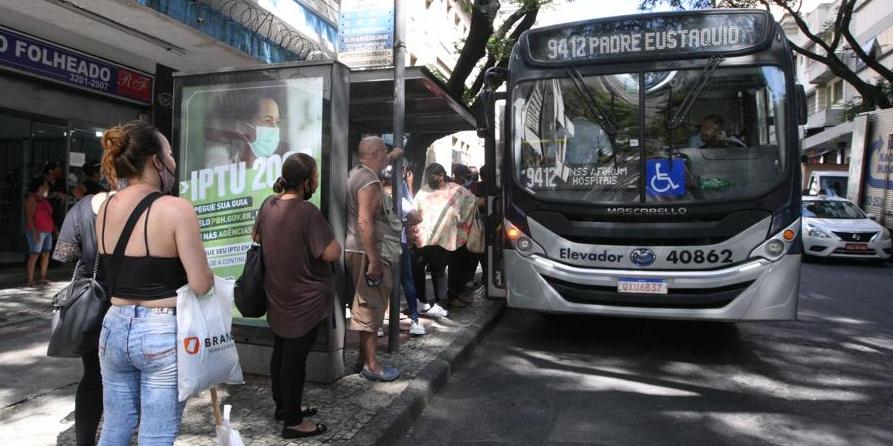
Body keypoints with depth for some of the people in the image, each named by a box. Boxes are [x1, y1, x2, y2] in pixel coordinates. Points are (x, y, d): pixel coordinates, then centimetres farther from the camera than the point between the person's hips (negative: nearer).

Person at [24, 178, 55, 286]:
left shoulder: (44, 200, 16)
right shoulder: (32, 199, -8)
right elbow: (29, 217, -15)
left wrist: (53, 226, 13)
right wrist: (35, 232, -21)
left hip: (47, 231, 8)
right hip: (37, 232, -8)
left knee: (46, 254, 7)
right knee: (34, 255, -9)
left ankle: (43, 278, 12)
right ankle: (30, 280, -7)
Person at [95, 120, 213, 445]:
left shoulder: (106, 208, 4)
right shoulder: (176, 208, -17)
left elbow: (119, 269, 12)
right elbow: (201, 285, -18)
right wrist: (207, 275, 2)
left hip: (115, 328, 7)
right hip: (162, 333, -6)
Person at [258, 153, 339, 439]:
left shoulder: (269, 204, 2)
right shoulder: (307, 211, -23)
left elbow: (257, 238, 19)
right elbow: (332, 253, -26)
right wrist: (333, 241, -7)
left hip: (278, 296, 8)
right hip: (304, 300, -8)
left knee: (281, 352, 19)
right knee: (296, 357, 2)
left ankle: (283, 406, 35)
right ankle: (293, 422, 14)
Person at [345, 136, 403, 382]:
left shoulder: (356, 173, 12)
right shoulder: (370, 182, -18)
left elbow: (379, 165, 38)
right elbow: (365, 222, -26)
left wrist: (393, 156, 51)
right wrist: (374, 260, -26)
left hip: (356, 250, 10)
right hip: (366, 252, -10)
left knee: (366, 306, 17)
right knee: (371, 306, -3)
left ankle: (365, 358, 28)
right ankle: (370, 366, 4)